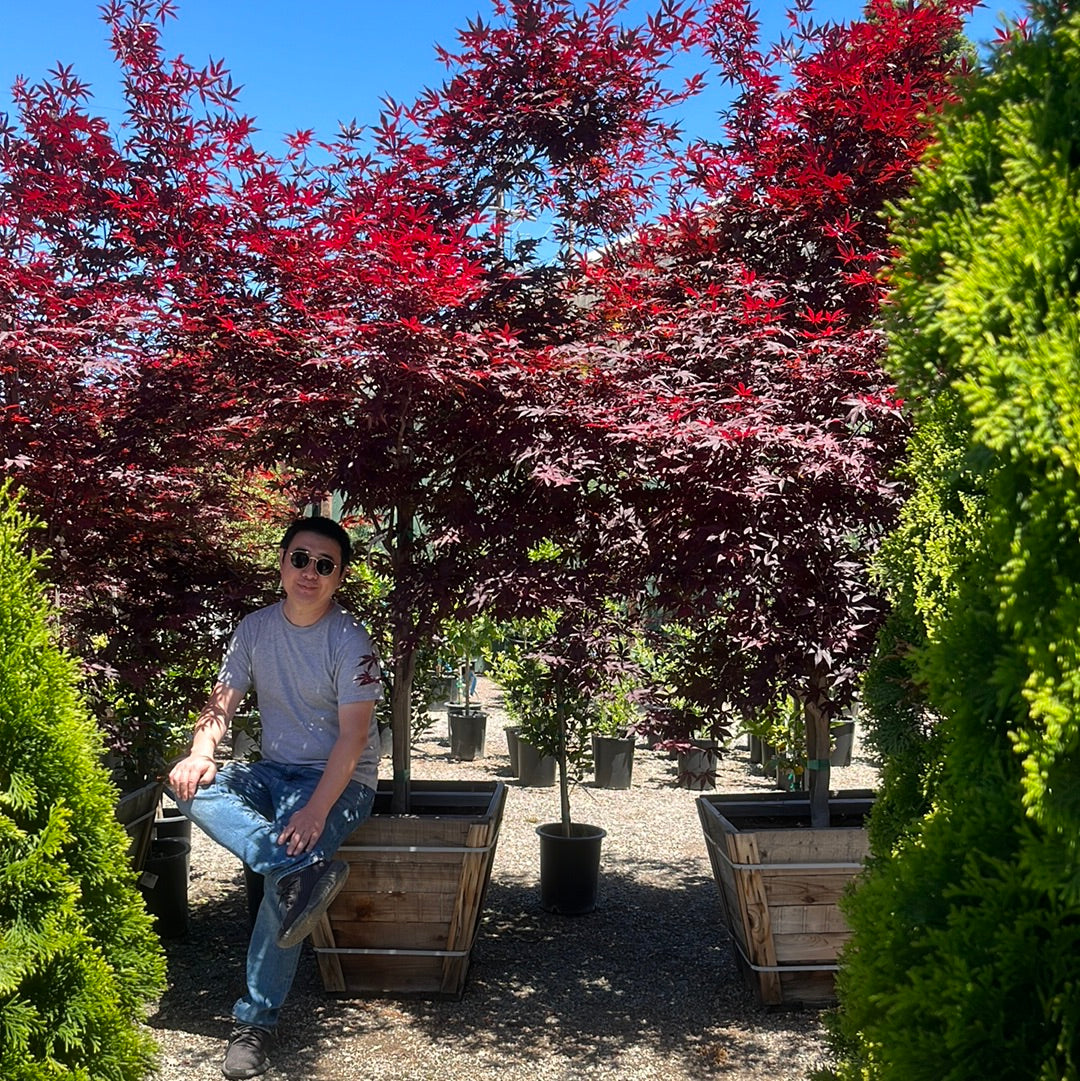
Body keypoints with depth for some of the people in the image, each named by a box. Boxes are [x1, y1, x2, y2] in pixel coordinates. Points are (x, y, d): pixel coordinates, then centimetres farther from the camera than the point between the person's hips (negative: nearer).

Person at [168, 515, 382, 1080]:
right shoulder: (255, 628, 2)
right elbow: (222, 702, 3)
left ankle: (256, 1021, -14)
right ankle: (306, 872, -38)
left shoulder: (349, 640, -13)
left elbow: (353, 734, -18)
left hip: (340, 780, -5)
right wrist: (201, 753, -20)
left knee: (283, 872, -28)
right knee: (194, 787, -23)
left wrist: (316, 809, -30)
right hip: (274, 772, 5)